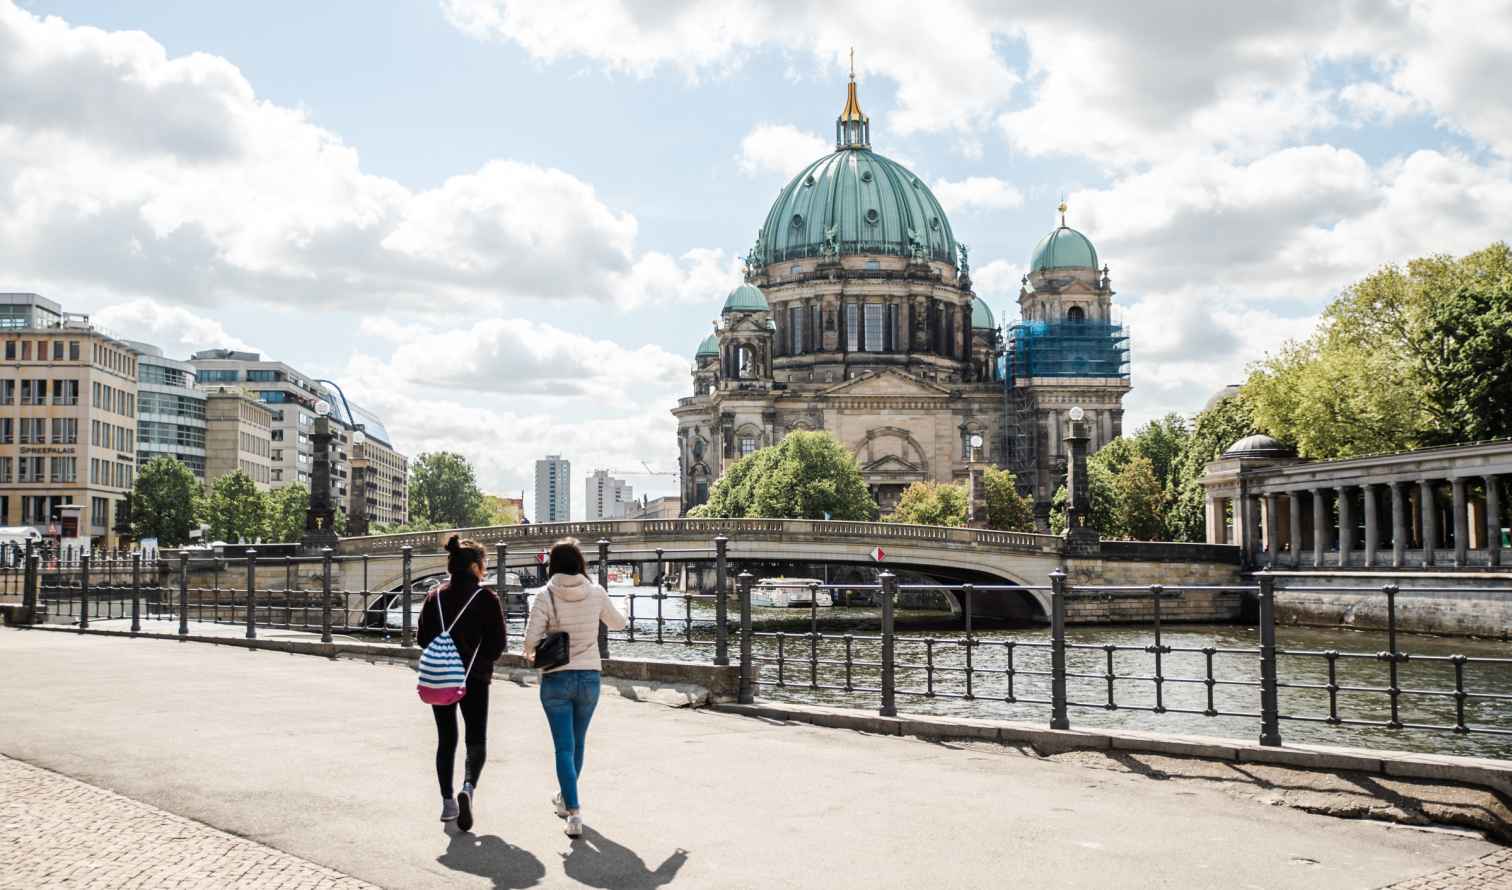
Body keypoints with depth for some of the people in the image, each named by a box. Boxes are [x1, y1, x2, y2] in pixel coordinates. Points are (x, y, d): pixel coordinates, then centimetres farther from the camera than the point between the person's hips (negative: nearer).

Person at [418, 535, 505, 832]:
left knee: (446, 739, 15)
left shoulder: (435, 597, 2)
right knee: (476, 740, 7)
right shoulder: (486, 598, -10)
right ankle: (468, 788, -19)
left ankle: (448, 802, 14)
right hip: (474, 678, -3)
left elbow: (423, 638, 4)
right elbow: (498, 643, -9)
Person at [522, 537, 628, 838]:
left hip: (556, 678, -2)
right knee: (577, 742, 21)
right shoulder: (596, 593, -4)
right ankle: (566, 799, 39)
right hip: (589, 677, 3)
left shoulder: (546, 595, -10)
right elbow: (618, 624, 12)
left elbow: (531, 638, -14)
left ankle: (574, 812, -10)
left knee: (564, 746, 1)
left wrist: (530, 654, 8)